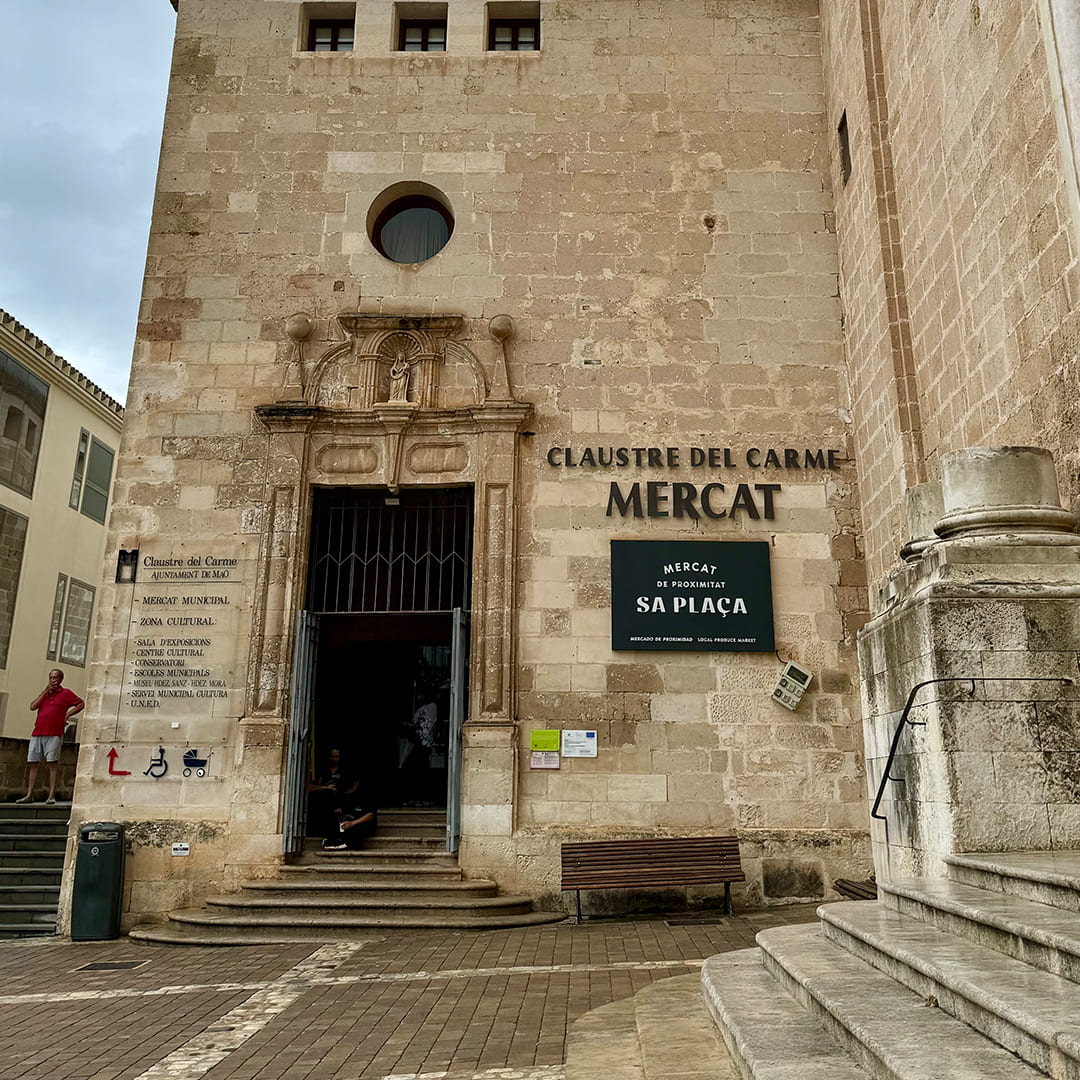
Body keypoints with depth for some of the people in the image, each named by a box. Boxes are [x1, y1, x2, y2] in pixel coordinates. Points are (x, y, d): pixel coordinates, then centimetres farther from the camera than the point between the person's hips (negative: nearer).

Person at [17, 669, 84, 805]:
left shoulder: (65, 693, 6)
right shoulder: (45, 693, 18)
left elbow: (81, 704, 8)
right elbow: (32, 707, 4)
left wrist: (68, 714, 0)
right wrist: (45, 691, 1)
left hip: (54, 735, -5)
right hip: (37, 734, 5)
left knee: (52, 764, -6)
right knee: (33, 764, 5)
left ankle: (51, 796, -8)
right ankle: (29, 795, 9)